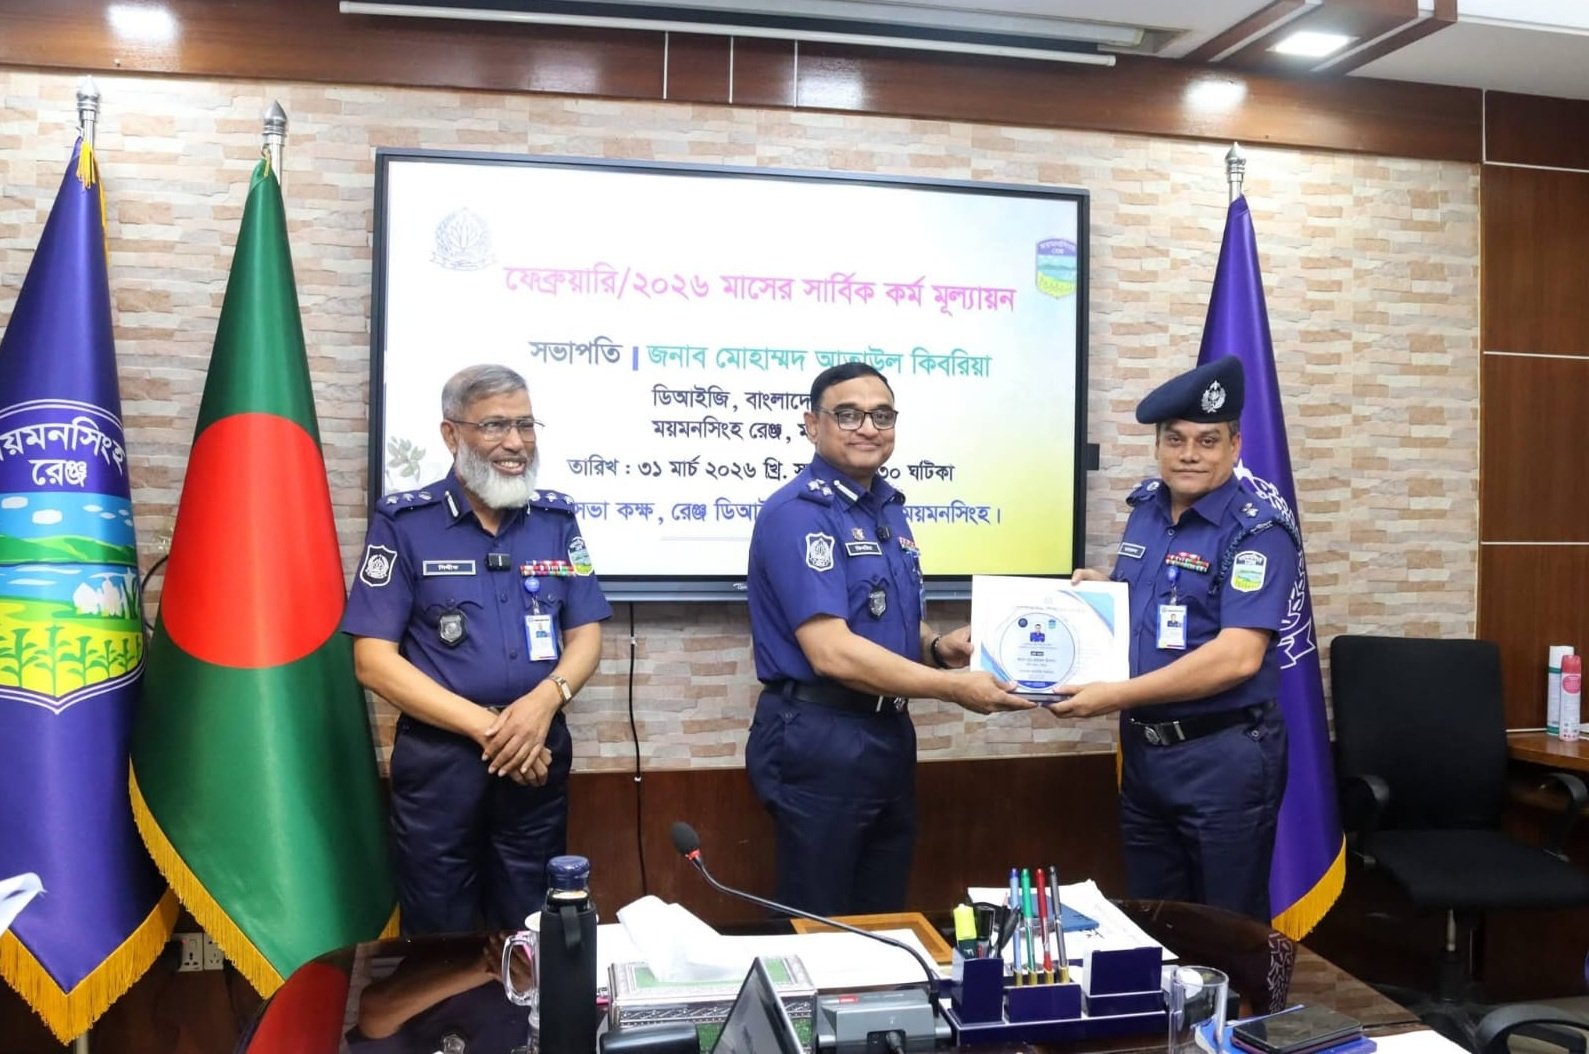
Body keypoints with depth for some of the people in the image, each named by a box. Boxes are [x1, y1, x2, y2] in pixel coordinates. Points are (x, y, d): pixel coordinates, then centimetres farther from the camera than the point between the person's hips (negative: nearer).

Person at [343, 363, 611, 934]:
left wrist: (547, 697, -17)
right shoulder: (403, 522, -6)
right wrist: (487, 727, -16)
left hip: (539, 756, 3)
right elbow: (374, 660, -10)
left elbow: (585, 635, 5)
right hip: (438, 759, -3)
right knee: (440, 943, 12)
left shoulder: (556, 517, 5)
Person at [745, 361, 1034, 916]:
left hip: (888, 734, 9)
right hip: (820, 739, -8)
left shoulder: (888, 508, 11)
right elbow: (833, 653, -25)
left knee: (883, 920, 20)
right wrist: (953, 689, -20)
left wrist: (938, 647, 0)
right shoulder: (797, 513, -17)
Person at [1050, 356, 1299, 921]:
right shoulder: (1146, 505, 5)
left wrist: (1116, 695, -27)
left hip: (1223, 756, -7)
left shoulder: (1257, 529, -17)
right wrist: (1101, 590, -1)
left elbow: (1238, 657, -27)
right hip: (1142, 747, 7)